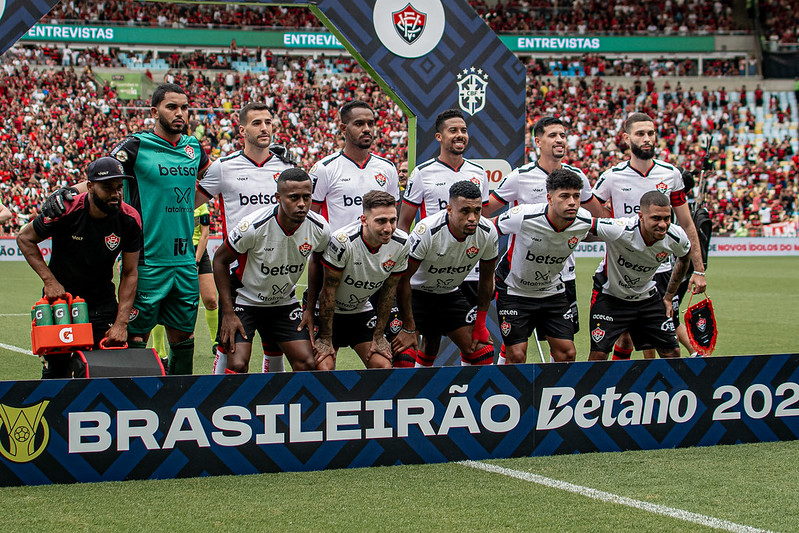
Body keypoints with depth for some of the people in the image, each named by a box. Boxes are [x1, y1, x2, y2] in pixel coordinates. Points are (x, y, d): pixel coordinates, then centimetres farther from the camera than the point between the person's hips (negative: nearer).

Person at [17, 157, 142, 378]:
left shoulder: (129, 219, -14)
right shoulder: (66, 210, -21)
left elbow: (129, 273, -8)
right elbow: (25, 238, -6)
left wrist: (121, 323, -16)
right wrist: (49, 281, -15)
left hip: (102, 300, 2)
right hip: (60, 294, -2)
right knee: (56, 371, -1)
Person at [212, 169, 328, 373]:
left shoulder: (319, 229, -16)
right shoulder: (253, 226, -27)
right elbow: (220, 261, -12)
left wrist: (310, 309, 4)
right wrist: (228, 313, -15)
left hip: (285, 303, 4)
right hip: (244, 301, -4)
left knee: (307, 364, -9)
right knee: (237, 366, -19)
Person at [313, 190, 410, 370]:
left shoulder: (401, 243, -16)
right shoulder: (342, 241, -30)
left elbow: (389, 289, -2)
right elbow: (328, 290, -20)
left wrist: (378, 336, 1)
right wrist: (325, 339, -16)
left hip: (362, 310, 4)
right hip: (328, 312, -4)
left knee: (384, 367, -9)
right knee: (323, 369, -18)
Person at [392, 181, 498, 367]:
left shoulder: (488, 233, -18)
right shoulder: (427, 231, -32)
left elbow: (486, 277, -1)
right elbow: (403, 279, -24)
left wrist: (480, 323, -1)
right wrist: (409, 329, -22)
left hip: (450, 294, 4)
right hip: (416, 292, -4)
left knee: (482, 350, -6)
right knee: (404, 353, -18)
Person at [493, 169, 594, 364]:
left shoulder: (584, 220, -15)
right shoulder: (523, 216, -29)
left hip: (552, 290, 4)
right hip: (514, 290, -4)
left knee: (566, 353, -2)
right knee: (516, 355, -9)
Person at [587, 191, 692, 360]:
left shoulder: (676, 237, -18)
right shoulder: (619, 230, -34)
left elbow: (684, 260, 6)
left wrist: (668, 297, 8)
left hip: (646, 295, 4)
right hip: (609, 295, -4)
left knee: (672, 353, 1)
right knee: (598, 354, -12)